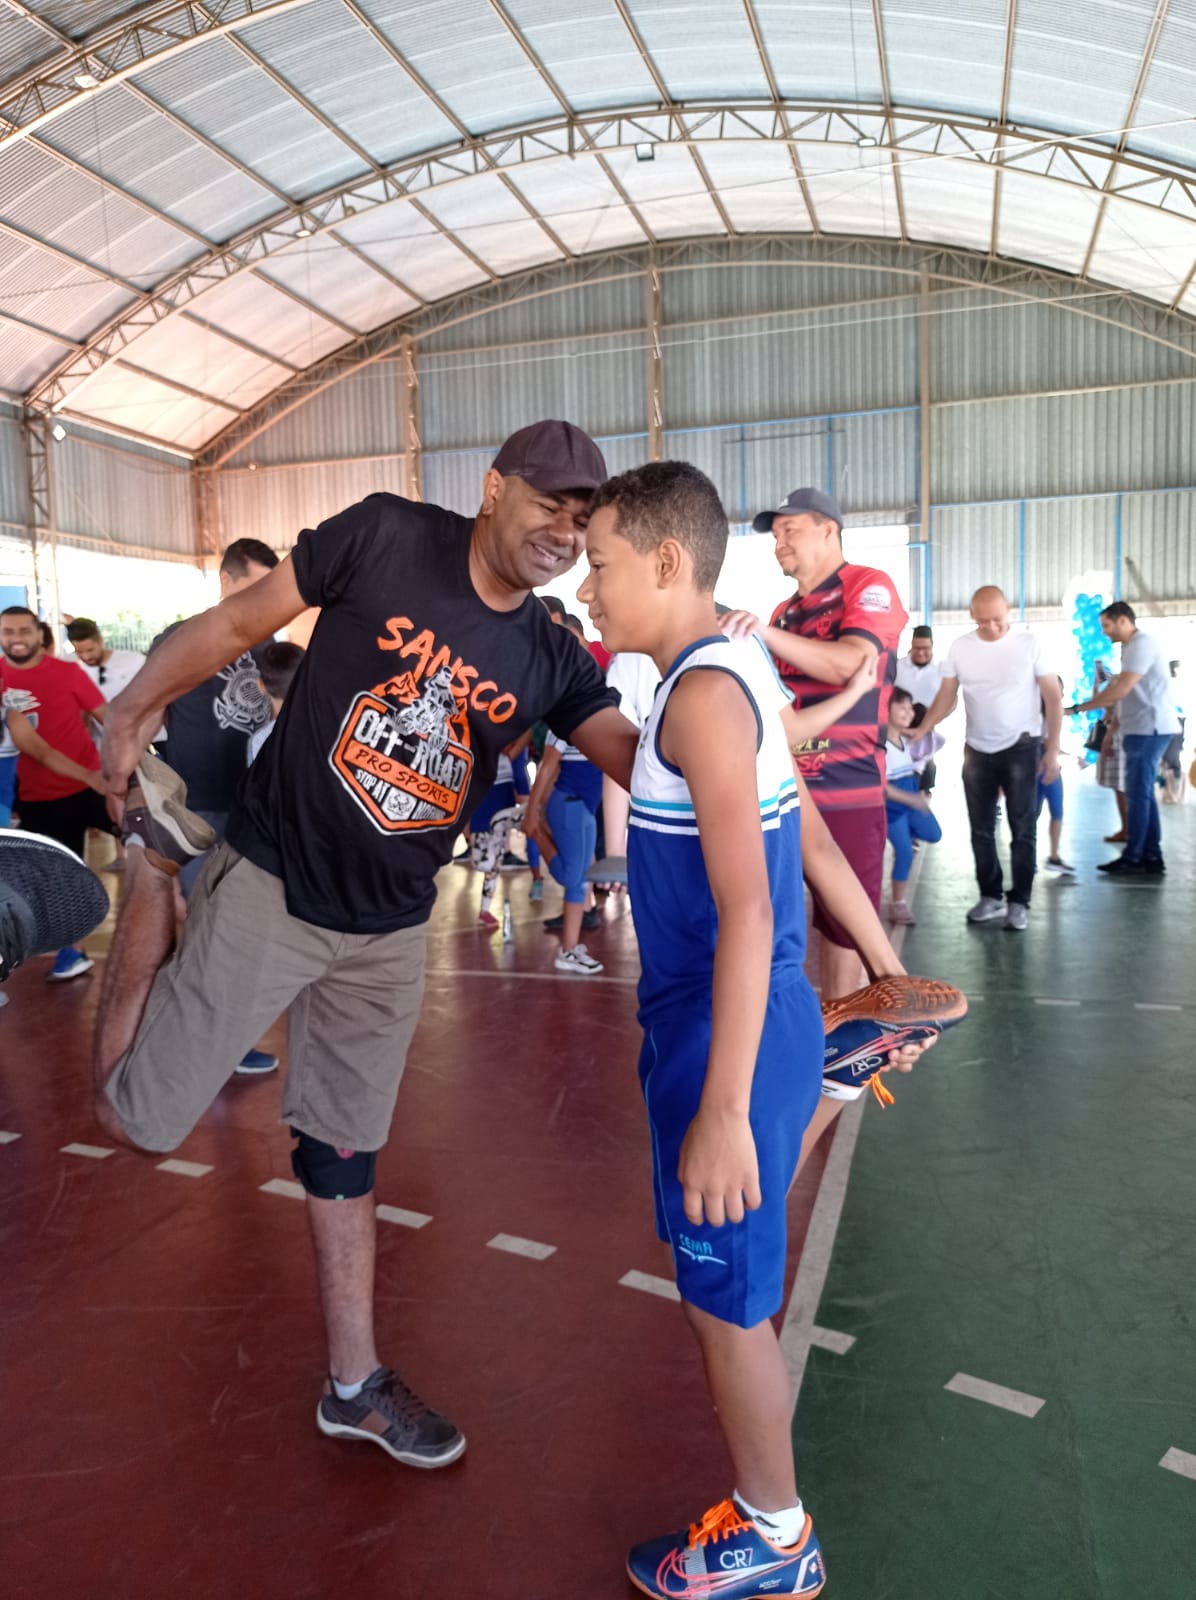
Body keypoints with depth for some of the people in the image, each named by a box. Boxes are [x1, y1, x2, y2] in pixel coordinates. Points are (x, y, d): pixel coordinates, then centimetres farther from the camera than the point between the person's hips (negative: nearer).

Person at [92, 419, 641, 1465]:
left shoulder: (551, 660, 0)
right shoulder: (386, 537, -10)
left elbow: (642, 759, -6)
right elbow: (238, 621, -4)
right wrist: (129, 713, -2)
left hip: (389, 930, 4)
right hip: (269, 886, -3)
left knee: (346, 1152, 15)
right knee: (142, 1118, 2)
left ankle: (355, 1386, 31)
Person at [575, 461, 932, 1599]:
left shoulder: (702, 692, -20)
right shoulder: (737, 675, 10)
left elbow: (747, 908, -26)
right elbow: (812, 843, 16)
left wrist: (723, 1111, -26)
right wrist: (890, 975, 23)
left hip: (732, 1037, -9)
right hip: (739, 1023, 9)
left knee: (724, 1299, 9)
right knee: (726, 1287, 21)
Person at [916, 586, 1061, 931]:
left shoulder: (1029, 644, -7)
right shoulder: (959, 648, -1)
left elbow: (1053, 697, -4)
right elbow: (947, 697, 3)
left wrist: (1053, 749, -9)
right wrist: (919, 731, -11)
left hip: (1021, 748, -3)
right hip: (977, 750, 3)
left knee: (1023, 830, 3)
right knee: (981, 829, 10)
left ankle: (1019, 902, 13)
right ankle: (992, 897, 23)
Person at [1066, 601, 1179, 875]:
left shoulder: (1141, 644, -13)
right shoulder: (1135, 646, 19)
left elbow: (1120, 690, -21)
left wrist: (1078, 708, -17)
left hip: (1149, 728, -10)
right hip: (1147, 728, 10)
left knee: (1137, 793, -7)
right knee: (1143, 792, 10)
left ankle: (1133, 859, -3)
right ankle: (1152, 858, 12)